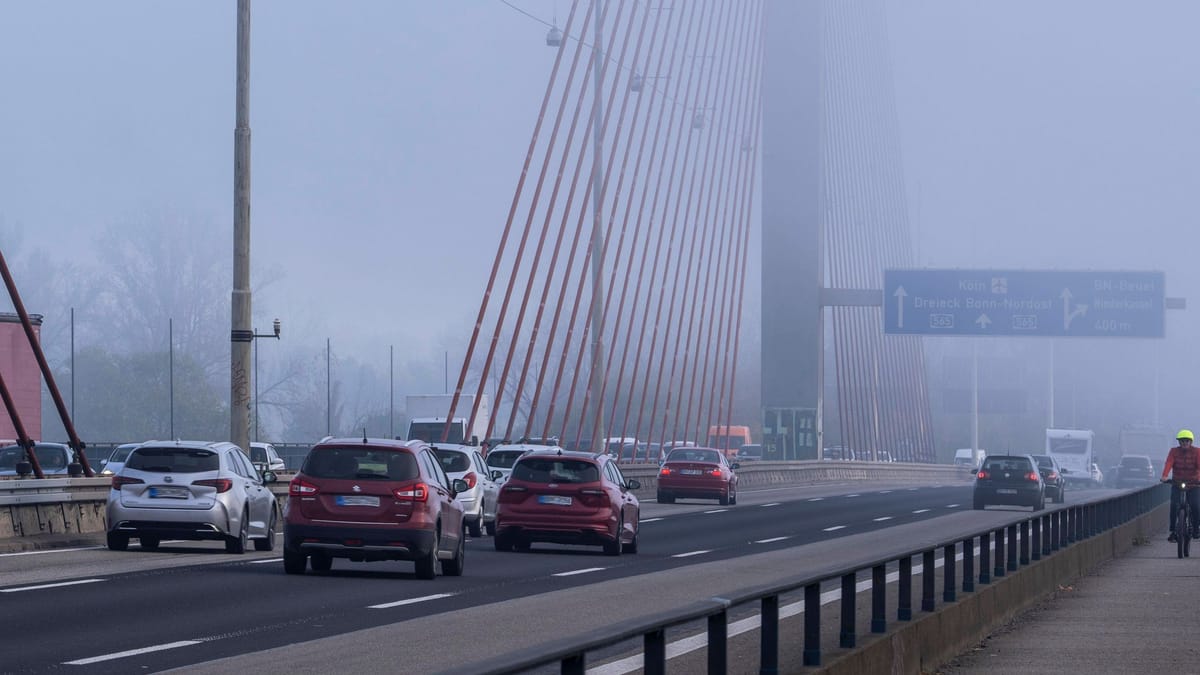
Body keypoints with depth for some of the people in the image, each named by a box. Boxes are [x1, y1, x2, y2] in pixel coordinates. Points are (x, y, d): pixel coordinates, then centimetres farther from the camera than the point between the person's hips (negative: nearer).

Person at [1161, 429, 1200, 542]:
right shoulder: (1174, 451, -3)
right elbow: (1168, 463, -19)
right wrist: (1165, 476, -37)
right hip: (1177, 483, 1)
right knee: (1174, 506, -15)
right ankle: (1173, 531, -6)